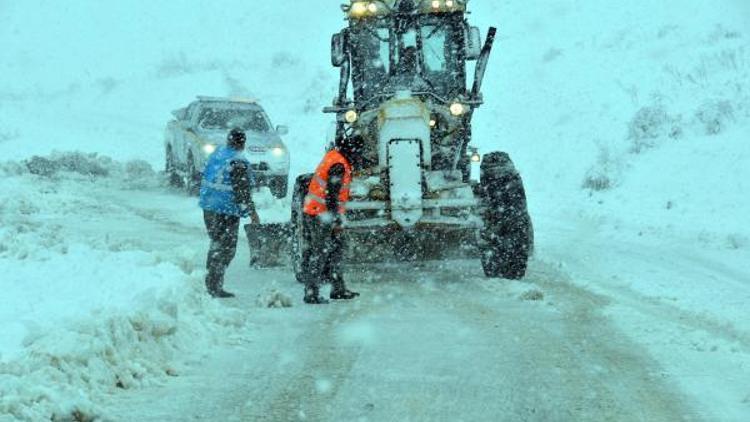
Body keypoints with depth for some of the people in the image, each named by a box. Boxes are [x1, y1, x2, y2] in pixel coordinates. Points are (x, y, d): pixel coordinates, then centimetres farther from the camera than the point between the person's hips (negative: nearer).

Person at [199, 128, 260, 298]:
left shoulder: (216, 154, 9)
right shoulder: (238, 162, -16)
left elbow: (206, 179, 17)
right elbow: (242, 191, -17)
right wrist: (252, 213, -9)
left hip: (208, 207, 8)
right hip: (227, 211, -8)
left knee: (216, 244, 19)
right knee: (225, 249, 0)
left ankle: (210, 284, 24)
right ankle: (215, 287, -1)